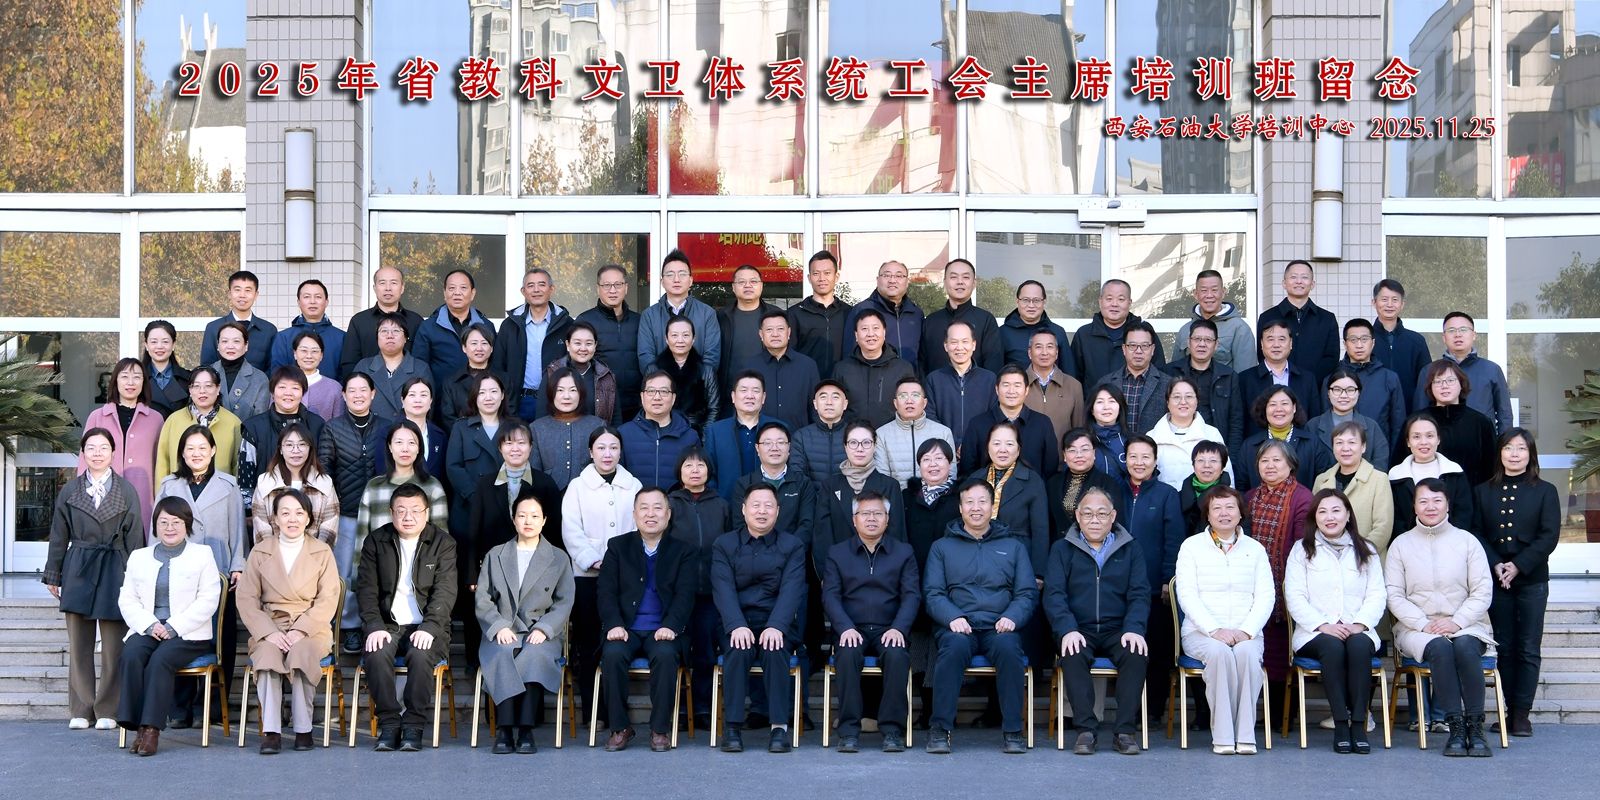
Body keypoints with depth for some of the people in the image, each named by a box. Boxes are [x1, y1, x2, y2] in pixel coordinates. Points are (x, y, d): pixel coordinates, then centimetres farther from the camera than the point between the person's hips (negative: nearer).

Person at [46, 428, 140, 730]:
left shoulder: (126, 492, 4)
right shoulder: (69, 491, 9)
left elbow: (134, 537, 4)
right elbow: (59, 536, 12)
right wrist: (53, 575, 11)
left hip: (114, 570, -2)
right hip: (78, 570, 2)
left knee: (113, 645, -2)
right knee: (78, 643, 3)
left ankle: (107, 711, 6)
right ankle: (80, 709, 11)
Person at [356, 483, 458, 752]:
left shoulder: (443, 544, 3)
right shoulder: (376, 542, 8)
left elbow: (445, 592, -6)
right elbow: (367, 589, 3)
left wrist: (429, 628, -21)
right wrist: (375, 627, -13)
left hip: (426, 627, -1)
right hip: (388, 626, 2)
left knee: (421, 654, -33)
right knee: (376, 654, -30)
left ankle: (413, 727, -21)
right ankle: (389, 724, -20)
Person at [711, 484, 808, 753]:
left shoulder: (792, 547, 8)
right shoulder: (723, 545, 9)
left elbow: (791, 590, -7)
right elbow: (723, 589, -5)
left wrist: (775, 627, -24)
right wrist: (737, 626, -22)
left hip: (776, 624, 0)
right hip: (737, 624, 0)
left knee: (774, 650, -32)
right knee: (738, 651, -32)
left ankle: (780, 727, -28)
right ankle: (732, 728, -26)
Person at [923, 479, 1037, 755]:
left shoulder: (1012, 547, 20)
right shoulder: (942, 547, 18)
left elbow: (1028, 593, 12)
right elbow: (932, 593, 7)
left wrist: (1012, 617, -9)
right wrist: (953, 617, -13)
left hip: (999, 628, 1)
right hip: (958, 628, 0)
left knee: (1009, 647, -34)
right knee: (955, 646, -35)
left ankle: (1013, 730, -27)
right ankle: (940, 727, -30)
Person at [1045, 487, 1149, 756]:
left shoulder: (1131, 549, 15)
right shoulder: (1062, 549, 11)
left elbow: (1139, 594, 5)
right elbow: (1054, 594, -1)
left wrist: (1134, 629, -15)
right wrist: (1067, 630, -19)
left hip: (1117, 630, 1)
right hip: (1078, 631, -1)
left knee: (1137, 654, -30)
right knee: (1073, 656, -33)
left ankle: (1125, 730, -26)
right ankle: (1086, 729, -30)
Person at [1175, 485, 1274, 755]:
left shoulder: (1255, 549, 15)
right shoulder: (1191, 546, 8)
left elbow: (1266, 597, 6)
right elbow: (1187, 595, -3)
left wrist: (1246, 631, -12)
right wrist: (1215, 630, -16)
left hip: (1245, 634, 1)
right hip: (1201, 632, -1)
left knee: (1246, 652, -33)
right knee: (1219, 652, -35)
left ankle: (1245, 735, -29)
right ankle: (1222, 736, -30)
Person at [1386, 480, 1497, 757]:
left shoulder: (1467, 541, 9)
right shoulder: (1401, 544, 9)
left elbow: (1483, 591, 3)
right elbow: (1394, 595, 3)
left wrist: (1457, 621, -12)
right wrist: (1424, 624, -11)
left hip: (1465, 625, 0)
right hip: (1416, 627, 0)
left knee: (1465, 646, -34)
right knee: (1440, 648, -34)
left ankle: (1475, 728, -29)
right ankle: (1456, 728, -31)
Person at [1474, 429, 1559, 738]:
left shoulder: (1545, 491, 4)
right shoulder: (1483, 492, 9)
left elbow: (1549, 536, -4)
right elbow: (1477, 534, 3)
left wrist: (1518, 566, -13)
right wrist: (1495, 565, -13)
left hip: (1532, 579, -2)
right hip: (1495, 578, 2)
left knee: (1528, 649, -2)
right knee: (1504, 647, 4)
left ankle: (1522, 713, 0)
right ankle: (1509, 710, 8)